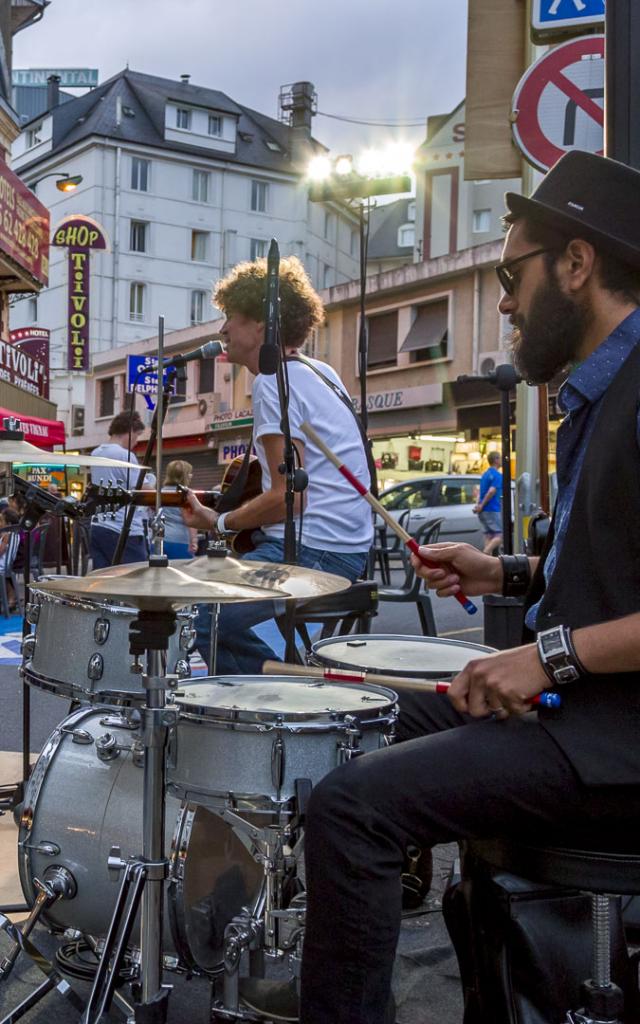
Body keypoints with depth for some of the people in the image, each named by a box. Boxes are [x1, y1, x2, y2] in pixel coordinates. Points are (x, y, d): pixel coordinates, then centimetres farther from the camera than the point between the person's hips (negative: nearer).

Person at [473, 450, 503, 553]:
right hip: (493, 510, -9)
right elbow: (491, 491, -22)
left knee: (488, 536, 7)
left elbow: (481, 492, 16)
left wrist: (478, 505, 5)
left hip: (484, 511, 9)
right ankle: (484, 555, -21)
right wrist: (481, 506, -17)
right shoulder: (497, 475, -11)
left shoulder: (485, 474, 17)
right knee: (500, 535, -8)